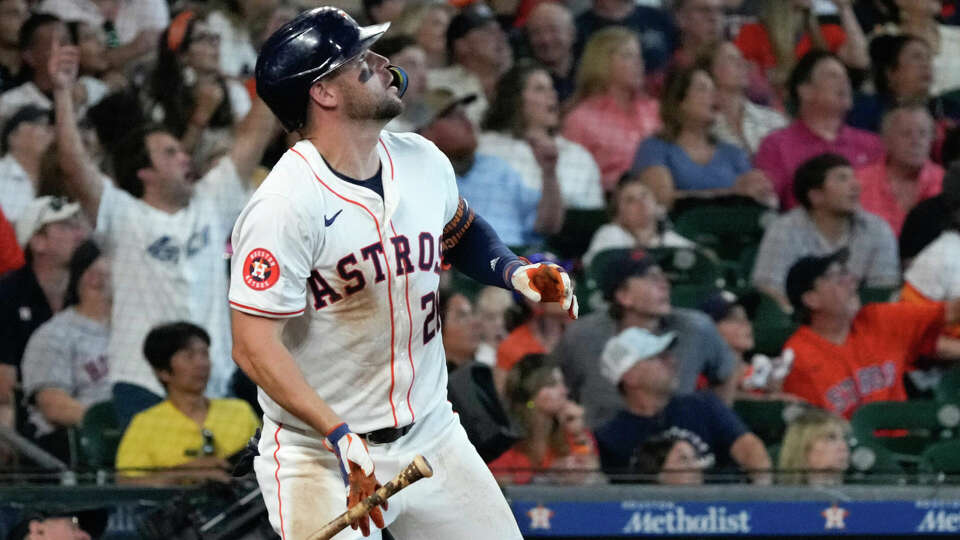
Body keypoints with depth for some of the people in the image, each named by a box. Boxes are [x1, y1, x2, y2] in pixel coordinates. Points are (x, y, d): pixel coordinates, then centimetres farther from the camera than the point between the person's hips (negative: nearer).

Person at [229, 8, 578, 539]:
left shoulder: (422, 161, 2)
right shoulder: (285, 206, -21)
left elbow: (461, 231, 25)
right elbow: (255, 345, -22)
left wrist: (514, 272, 4)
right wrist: (342, 437, -29)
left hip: (431, 433, 7)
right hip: (320, 453, -7)